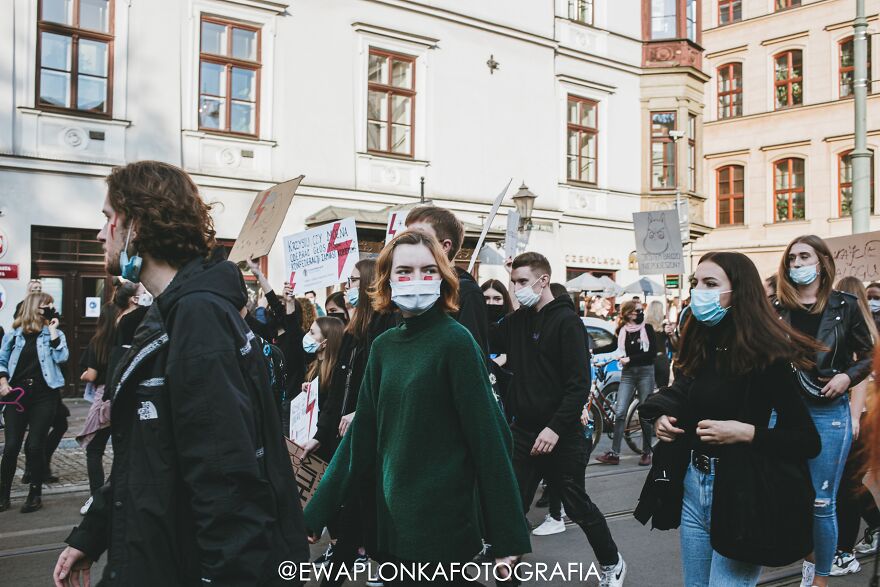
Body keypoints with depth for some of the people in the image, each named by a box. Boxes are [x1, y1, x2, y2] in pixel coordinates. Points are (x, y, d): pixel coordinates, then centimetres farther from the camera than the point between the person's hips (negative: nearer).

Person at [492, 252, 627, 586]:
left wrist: (555, 428, -23)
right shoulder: (517, 321, 8)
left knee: (577, 506, 12)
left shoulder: (566, 321, -11)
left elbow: (579, 383, -16)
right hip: (523, 431, 5)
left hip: (560, 435, -5)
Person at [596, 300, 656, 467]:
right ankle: (614, 454, -7)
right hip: (627, 373, 2)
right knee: (619, 412, -8)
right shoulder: (621, 331, 9)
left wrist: (630, 359, -9)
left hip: (645, 372, -2)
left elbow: (652, 352, -5)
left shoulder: (647, 329, 3)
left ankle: (646, 452, 13)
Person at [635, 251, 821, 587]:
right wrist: (662, 418, -4)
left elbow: (808, 442, -15)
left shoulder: (767, 355, -15)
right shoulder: (701, 346, 5)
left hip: (741, 494, -7)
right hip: (692, 485, 7)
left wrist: (746, 433, -26)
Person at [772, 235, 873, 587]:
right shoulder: (777, 309, 4)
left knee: (821, 503, 2)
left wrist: (847, 376, -10)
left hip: (828, 413, -2)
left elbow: (869, 356, 6)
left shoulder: (845, 306, 0)